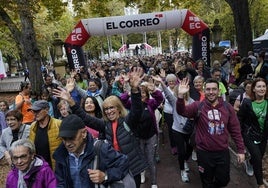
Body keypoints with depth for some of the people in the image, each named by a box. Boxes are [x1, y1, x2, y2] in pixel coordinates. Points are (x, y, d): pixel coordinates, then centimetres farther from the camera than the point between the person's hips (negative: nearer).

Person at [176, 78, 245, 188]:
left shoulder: (227, 107, -4)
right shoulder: (198, 106, -10)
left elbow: (235, 130, 2)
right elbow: (182, 111, -27)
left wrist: (241, 150, 3)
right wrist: (180, 96, -44)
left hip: (223, 152, 2)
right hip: (204, 153, -2)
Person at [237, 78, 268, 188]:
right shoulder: (247, 103, -13)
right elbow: (239, 118, -7)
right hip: (250, 135, -4)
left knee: (259, 157, 17)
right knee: (258, 158, -8)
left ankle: (250, 163, 52)